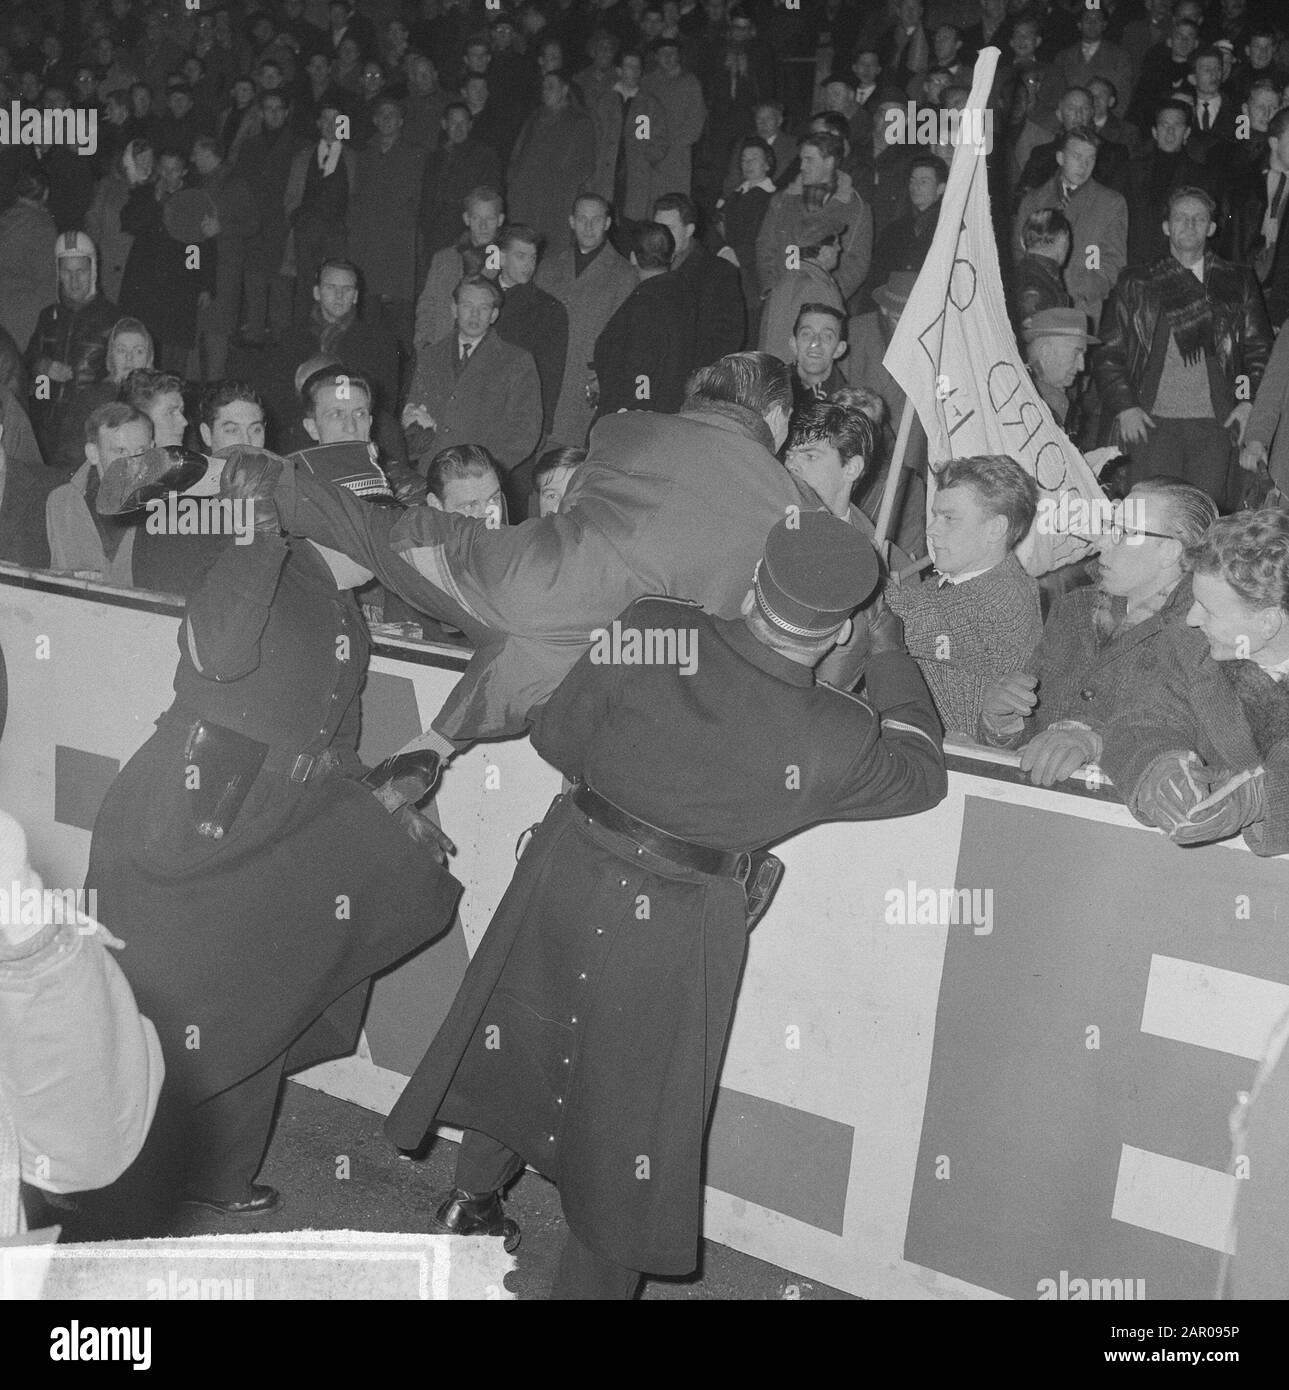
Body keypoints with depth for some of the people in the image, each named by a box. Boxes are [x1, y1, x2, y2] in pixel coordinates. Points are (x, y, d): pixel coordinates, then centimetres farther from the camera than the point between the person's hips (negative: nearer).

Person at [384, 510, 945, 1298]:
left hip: (568, 873, 4)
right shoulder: (834, 738, -20)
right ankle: (592, 1281, 35)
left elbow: (555, 736, -4)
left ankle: (471, 1200, 51)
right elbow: (922, 770, 2)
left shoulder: (651, 629, -17)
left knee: (524, 1039, 28)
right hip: (677, 929, -3)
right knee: (632, 1099, 17)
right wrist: (889, 648, 11)